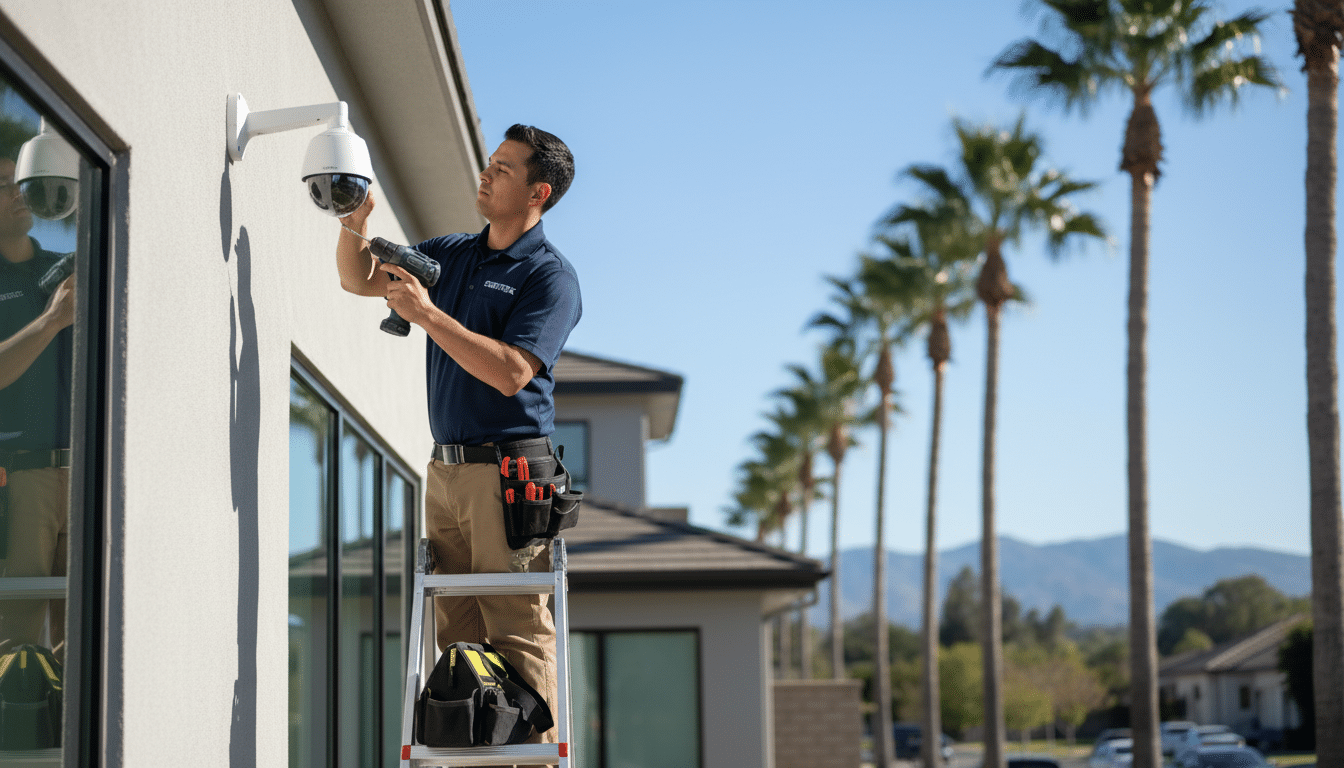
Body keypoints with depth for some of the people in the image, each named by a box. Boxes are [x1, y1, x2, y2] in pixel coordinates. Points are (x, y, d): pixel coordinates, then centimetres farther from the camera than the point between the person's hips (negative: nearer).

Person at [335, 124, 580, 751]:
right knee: (455, 630, 7)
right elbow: (359, 279, 22)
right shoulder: (450, 254, 17)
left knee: (518, 629, -9)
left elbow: (511, 372, -18)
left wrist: (428, 313, -18)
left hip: (509, 466, -7)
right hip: (446, 468, 7)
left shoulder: (550, 275, -6)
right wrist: (355, 222, 2)